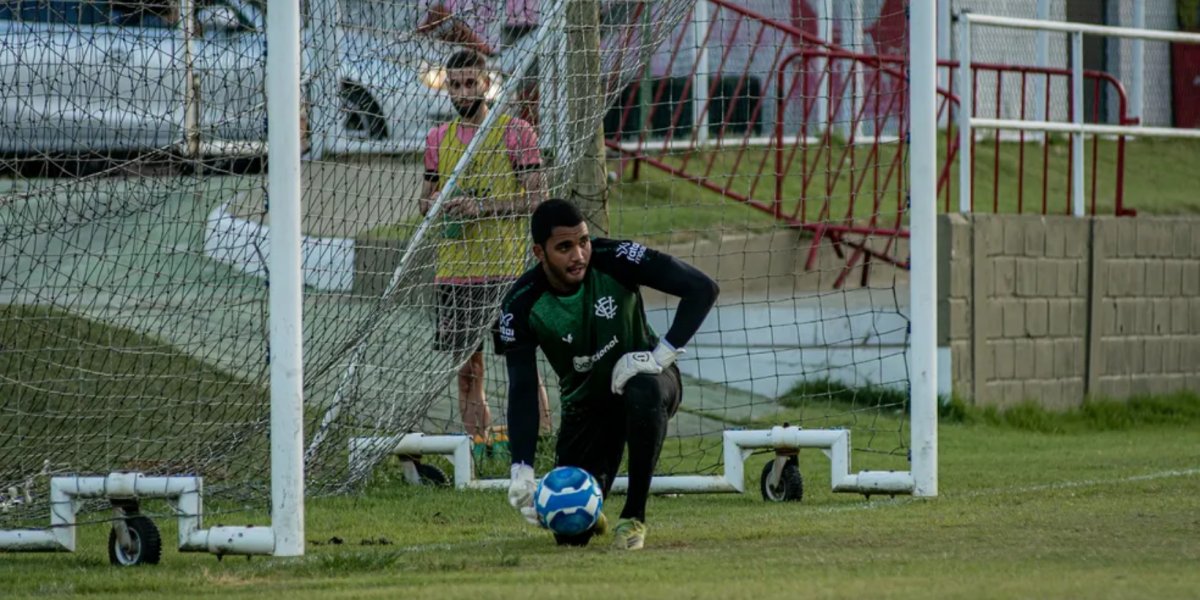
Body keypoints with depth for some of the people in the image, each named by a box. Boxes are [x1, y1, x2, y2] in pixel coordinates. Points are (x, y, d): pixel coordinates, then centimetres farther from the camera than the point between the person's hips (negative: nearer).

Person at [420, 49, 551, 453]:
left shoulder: (516, 132, 0)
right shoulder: (438, 139, 14)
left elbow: (538, 197, -5)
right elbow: (425, 200, 21)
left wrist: (484, 206, -16)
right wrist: (437, 203, -3)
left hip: (505, 269, -5)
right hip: (453, 272, 5)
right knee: (466, 368, 6)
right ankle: (477, 446, 11)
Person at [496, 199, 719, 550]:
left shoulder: (614, 260, -23)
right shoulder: (521, 306, -19)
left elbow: (702, 288, -22)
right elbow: (522, 390, -19)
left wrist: (661, 355, -30)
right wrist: (521, 472, -30)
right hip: (586, 402, 2)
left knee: (643, 392, -41)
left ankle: (634, 516, -22)